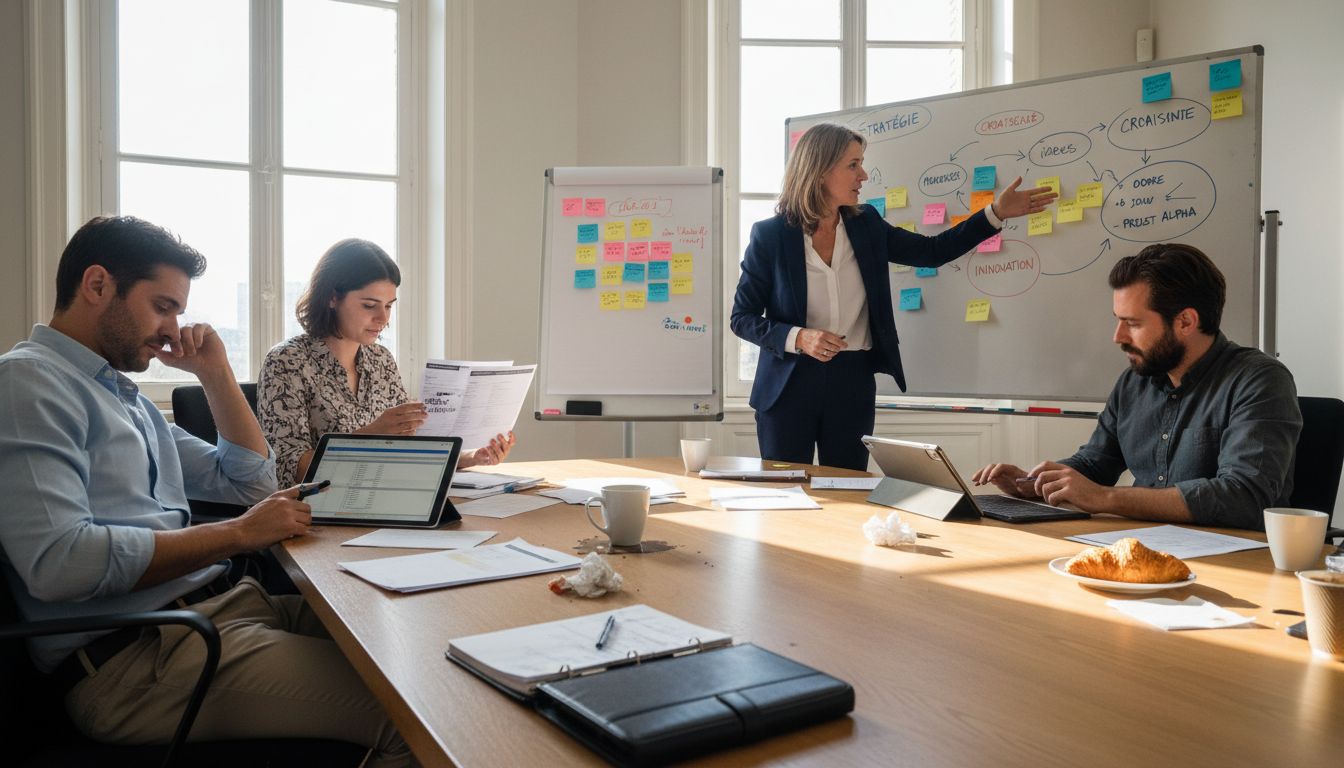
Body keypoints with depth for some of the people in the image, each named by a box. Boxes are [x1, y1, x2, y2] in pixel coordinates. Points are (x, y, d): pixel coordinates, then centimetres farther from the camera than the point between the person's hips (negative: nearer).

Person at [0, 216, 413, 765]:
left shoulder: (124, 394, 21)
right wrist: (238, 534, -15)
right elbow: (57, 562, -22)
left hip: (217, 605, 10)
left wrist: (215, 372, 15)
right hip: (134, 657, -9)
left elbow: (249, 483, 24)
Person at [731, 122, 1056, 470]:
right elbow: (742, 318, -5)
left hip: (854, 383, 4)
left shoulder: (866, 225, 4)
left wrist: (996, 213, 6)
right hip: (789, 385, -3)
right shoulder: (770, 235, -8)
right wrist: (797, 338, -21)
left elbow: (933, 251, 13)